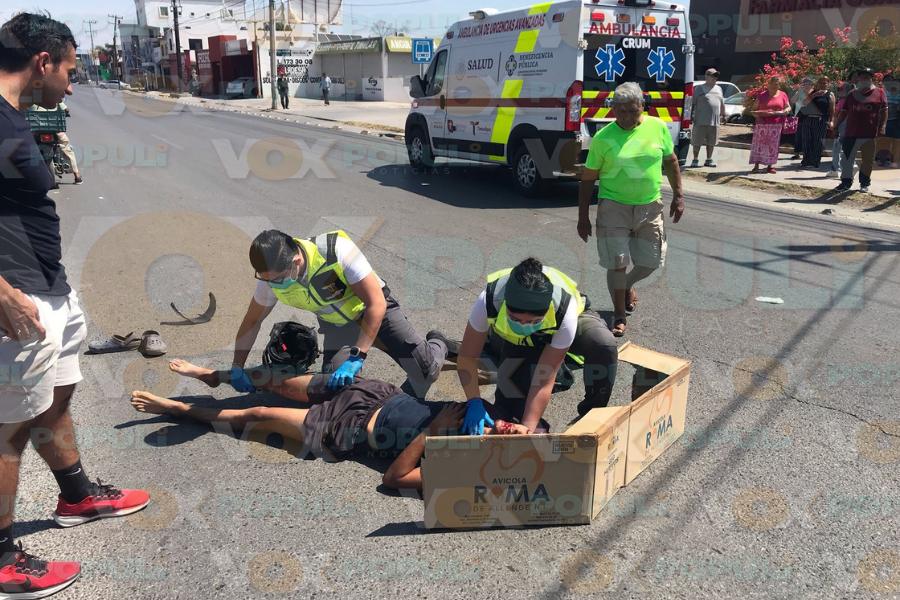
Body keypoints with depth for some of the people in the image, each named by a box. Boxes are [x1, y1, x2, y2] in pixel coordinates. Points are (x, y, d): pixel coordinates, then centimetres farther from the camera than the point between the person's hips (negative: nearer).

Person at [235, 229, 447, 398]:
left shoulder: (337, 250, -38)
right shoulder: (271, 276, -22)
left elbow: (376, 304, -37)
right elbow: (252, 321, -3)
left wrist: (356, 358, -40)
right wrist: (237, 368, -8)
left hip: (375, 309, -4)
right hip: (336, 323, 4)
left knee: (426, 368, -15)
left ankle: (436, 347, 21)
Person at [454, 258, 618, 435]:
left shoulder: (565, 313, -42)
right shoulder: (488, 301, -40)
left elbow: (544, 380, -37)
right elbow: (467, 357, -27)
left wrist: (527, 430, -39)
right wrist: (475, 402, -38)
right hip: (508, 339, 1)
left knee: (604, 346, -31)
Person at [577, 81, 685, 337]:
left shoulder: (658, 127, -1)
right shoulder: (603, 138, -7)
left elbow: (671, 162, 13)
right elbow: (588, 179, -2)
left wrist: (678, 195, 9)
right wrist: (583, 217, -3)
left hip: (650, 207, 3)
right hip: (614, 208, -3)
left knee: (651, 261, 9)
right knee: (617, 263, -2)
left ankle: (628, 285, 43)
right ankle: (619, 315, 16)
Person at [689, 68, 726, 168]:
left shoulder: (719, 89, 18)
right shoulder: (699, 88, 1)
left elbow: (722, 103, 24)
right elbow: (693, 103, -2)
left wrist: (723, 115, 21)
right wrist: (692, 116, -8)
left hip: (715, 121, 5)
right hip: (701, 121, -5)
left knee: (711, 141, 7)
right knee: (697, 141, -2)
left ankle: (709, 159, 18)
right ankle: (695, 160, 7)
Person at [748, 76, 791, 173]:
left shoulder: (783, 95, 9)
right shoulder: (762, 95, 4)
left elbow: (788, 107, 15)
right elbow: (754, 109, 7)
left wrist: (784, 112, -7)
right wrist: (757, 116, -12)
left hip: (776, 124, 2)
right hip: (762, 123, -2)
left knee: (773, 145, 4)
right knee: (759, 143, -6)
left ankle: (770, 166, 12)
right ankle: (756, 166, -3)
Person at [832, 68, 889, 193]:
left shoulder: (879, 93, 4)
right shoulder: (852, 94, 12)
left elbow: (884, 111, 2)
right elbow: (844, 112, 13)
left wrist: (882, 127, -8)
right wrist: (835, 125, 3)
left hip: (870, 134, -2)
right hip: (851, 132, 2)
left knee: (868, 159, 7)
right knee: (847, 157, -1)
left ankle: (864, 183, 18)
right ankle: (846, 181, 8)